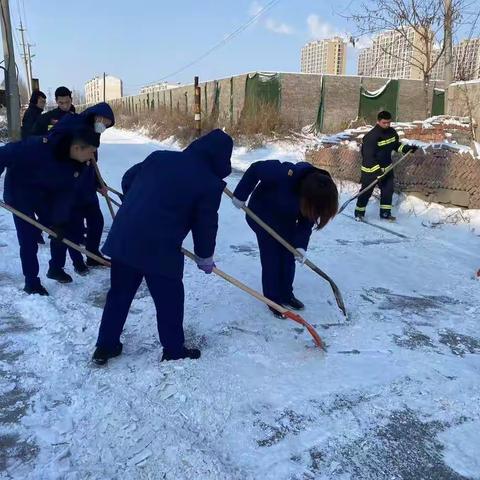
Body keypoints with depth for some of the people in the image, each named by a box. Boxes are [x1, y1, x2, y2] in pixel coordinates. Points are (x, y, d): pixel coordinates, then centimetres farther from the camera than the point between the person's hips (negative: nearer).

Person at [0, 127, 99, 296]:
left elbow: (67, 193, -12)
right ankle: (31, 282, 8)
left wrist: (59, 222, -17)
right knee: (28, 238, -5)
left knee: (59, 231, 6)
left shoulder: (77, 166, -17)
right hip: (19, 191, -6)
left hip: (45, 193, 6)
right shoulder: (41, 146, -37)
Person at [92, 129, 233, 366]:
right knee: (170, 300, 14)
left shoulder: (159, 157, 10)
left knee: (119, 294, 20)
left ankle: (105, 346, 31)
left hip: (123, 238, 6)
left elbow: (127, 180, 19)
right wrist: (205, 256, 16)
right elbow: (206, 224, -1)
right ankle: (174, 351, 28)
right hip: (161, 250, -5)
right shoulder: (210, 183, -5)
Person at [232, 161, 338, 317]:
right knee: (271, 256, -5)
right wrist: (241, 195, -21)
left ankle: (286, 294, 25)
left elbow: (306, 222, -14)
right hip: (262, 213, -5)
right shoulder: (286, 174, -40)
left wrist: (300, 245, -26)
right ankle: (273, 299, 9)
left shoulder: (319, 192, -22)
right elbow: (255, 169, -28)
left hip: (286, 217, 5)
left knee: (289, 256, 8)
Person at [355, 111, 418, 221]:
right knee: (366, 191, 1)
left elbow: (397, 145, 17)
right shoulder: (371, 136, -25)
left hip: (386, 167, 7)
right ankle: (359, 212, 16)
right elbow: (369, 156, -28)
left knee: (388, 189, 7)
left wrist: (407, 148, -2)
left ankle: (385, 213, 18)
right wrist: (377, 171, -34)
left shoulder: (392, 132, -2)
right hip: (370, 168, -6)